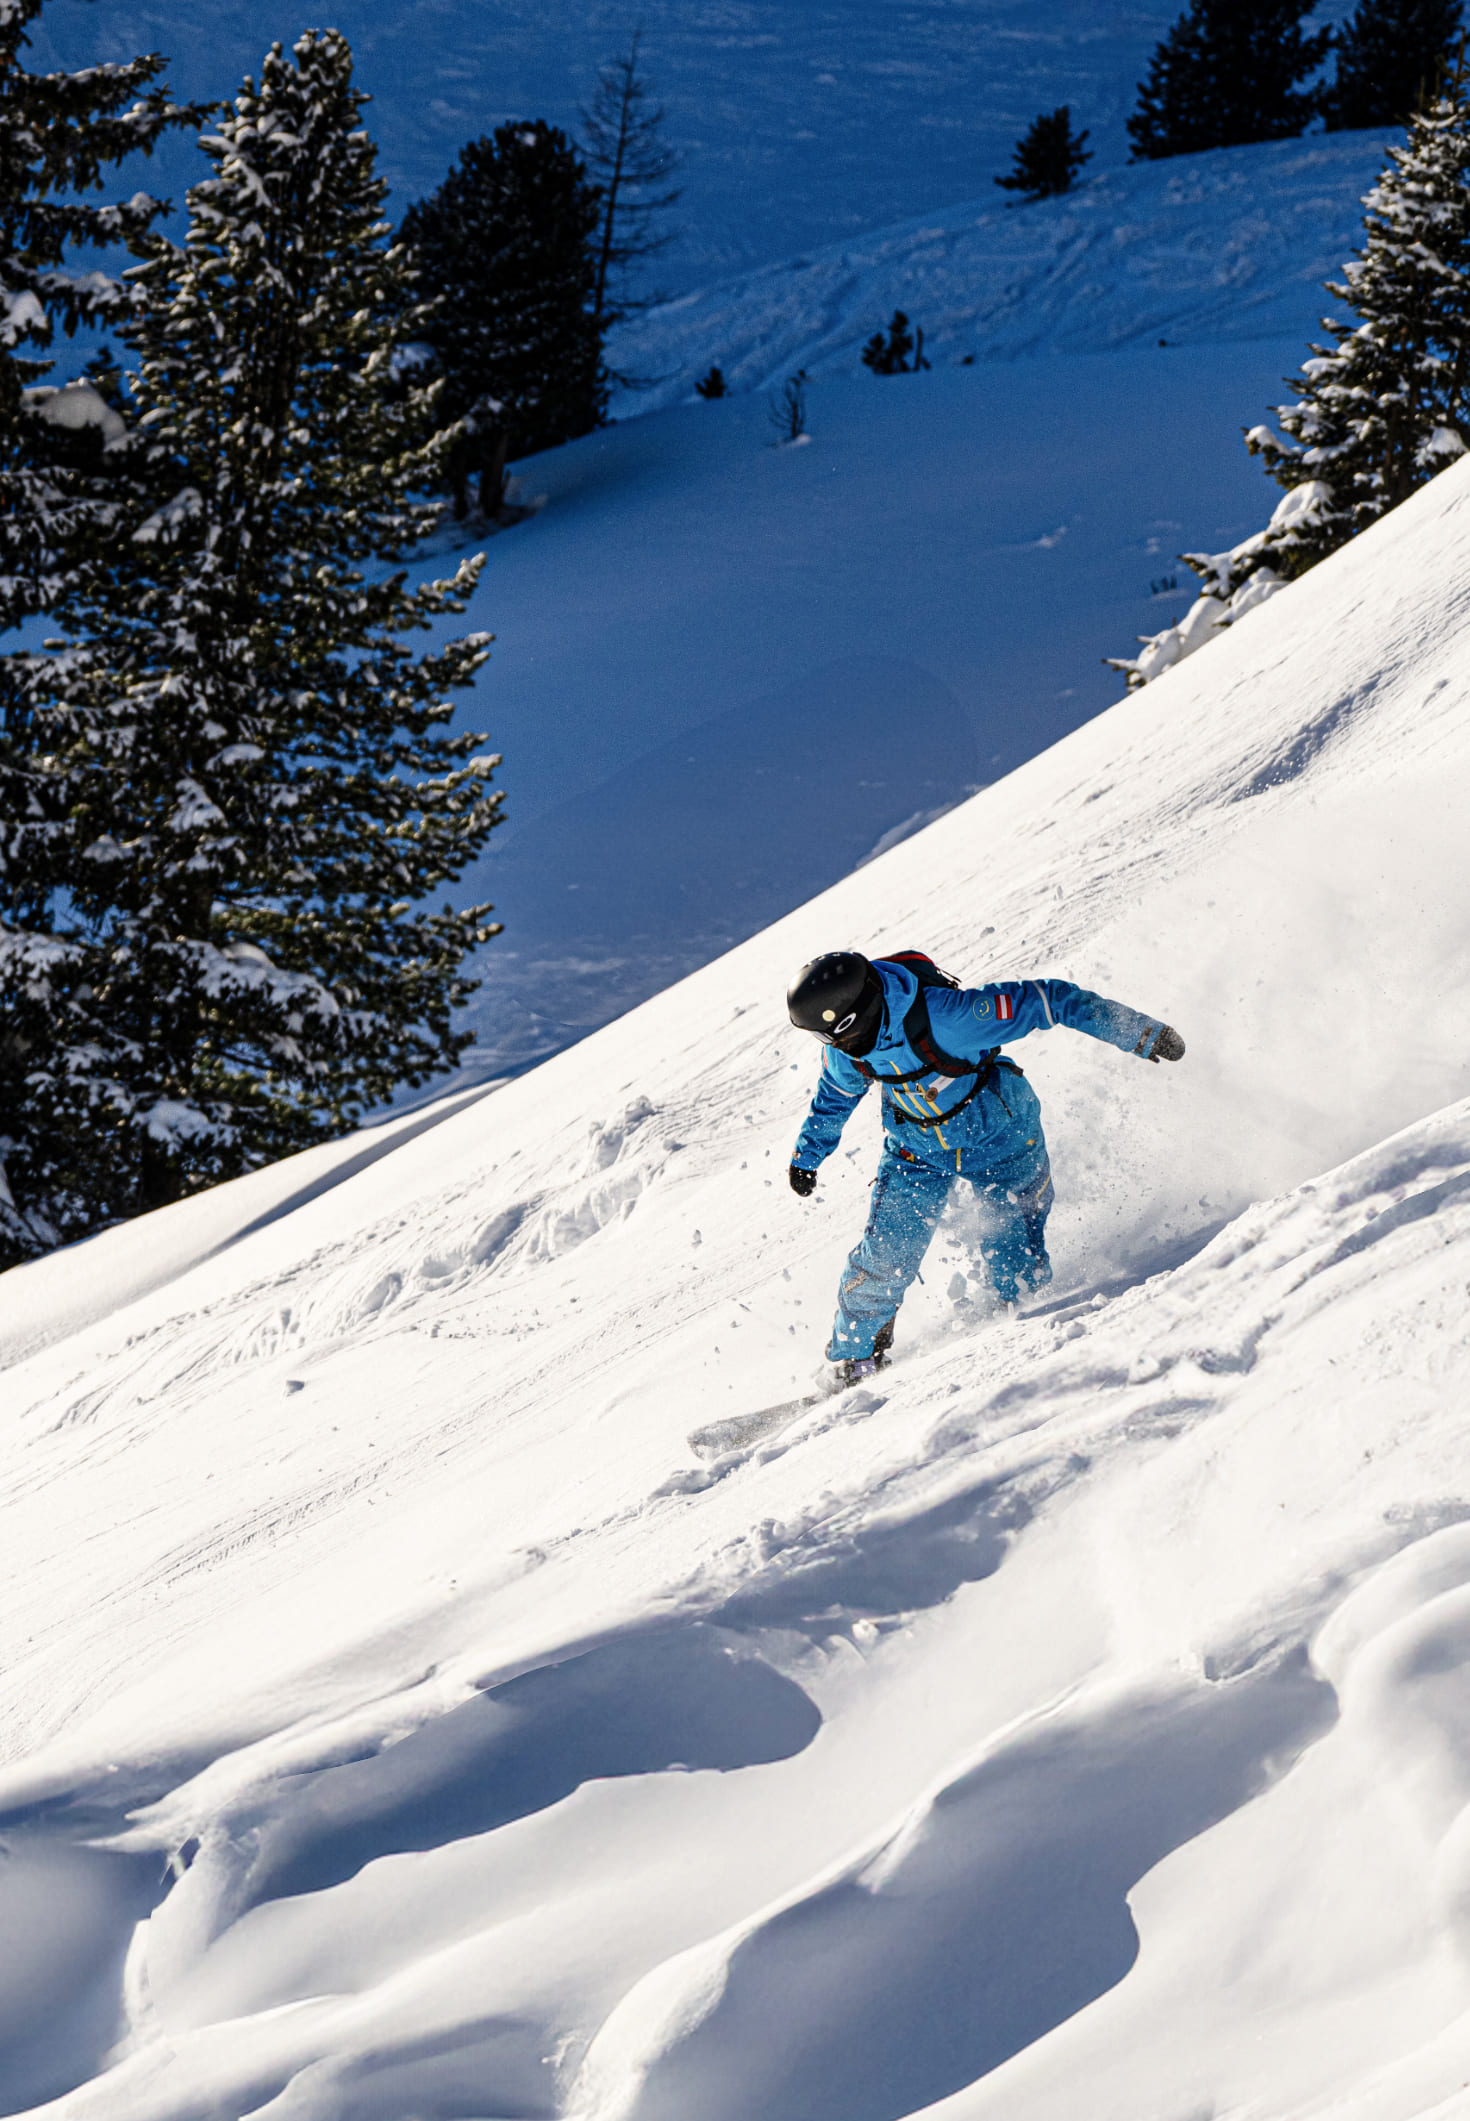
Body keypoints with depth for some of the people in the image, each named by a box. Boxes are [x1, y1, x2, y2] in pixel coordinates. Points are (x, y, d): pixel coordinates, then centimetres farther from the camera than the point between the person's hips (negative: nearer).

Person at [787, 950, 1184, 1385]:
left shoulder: (944, 1016, -37)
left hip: (1000, 1141, -4)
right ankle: (854, 1358, 14)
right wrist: (807, 1155, 21)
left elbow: (1048, 1000, -32)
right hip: (917, 1150, 4)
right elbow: (835, 1096, 8)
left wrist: (1139, 1032, -29)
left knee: (1014, 1260, -2)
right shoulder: (845, 1048, -17)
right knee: (883, 1257, -5)